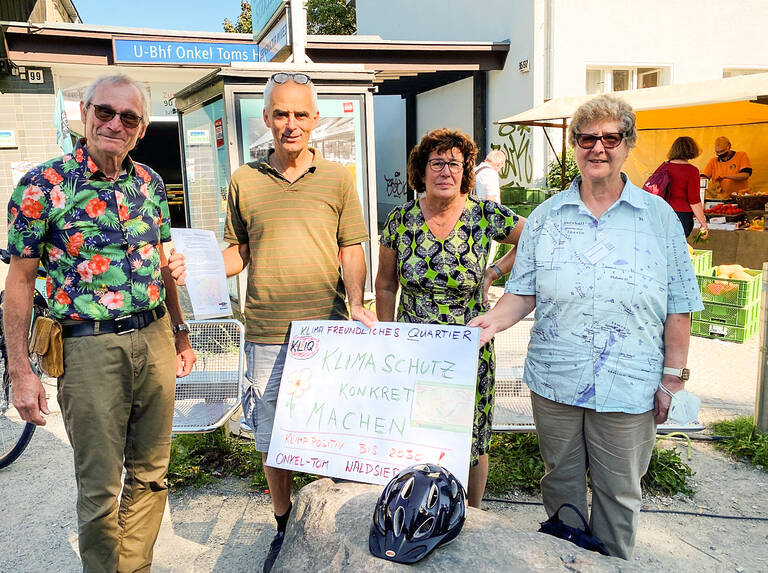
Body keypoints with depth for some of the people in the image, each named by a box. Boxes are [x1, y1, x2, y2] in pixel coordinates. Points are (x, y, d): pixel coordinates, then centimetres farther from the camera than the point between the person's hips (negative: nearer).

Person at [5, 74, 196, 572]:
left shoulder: (151, 183, 7)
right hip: (90, 348, -4)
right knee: (100, 489, 7)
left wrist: (180, 334, 17)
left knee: (151, 474, 15)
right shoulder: (43, 185, -7)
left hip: (155, 339, 5)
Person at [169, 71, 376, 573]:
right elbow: (239, 251, 11)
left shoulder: (337, 178, 4)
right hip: (267, 333, 1)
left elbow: (352, 250, 2)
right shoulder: (245, 180, 6)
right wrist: (198, 268, -8)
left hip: (328, 328, -1)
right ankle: (283, 526, 35)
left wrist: (357, 305, -13)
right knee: (273, 438, 12)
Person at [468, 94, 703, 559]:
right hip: (555, 380, 2)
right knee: (561, 481, 18)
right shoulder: (545, 217, 3)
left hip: (628, 386, -1)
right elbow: (524, 292, 2)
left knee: (618, 491, 13)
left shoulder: (659, 216, -1)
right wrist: (495, 320, -17)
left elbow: (679, 308, 0)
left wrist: (673, 379, -2)